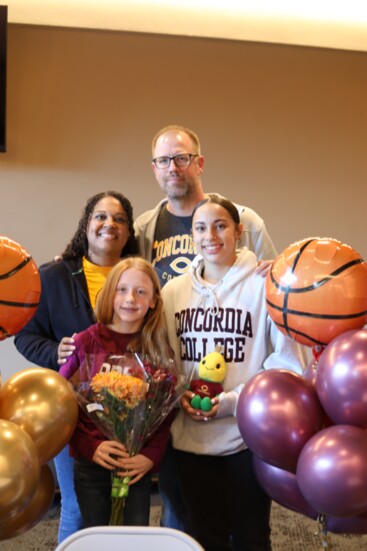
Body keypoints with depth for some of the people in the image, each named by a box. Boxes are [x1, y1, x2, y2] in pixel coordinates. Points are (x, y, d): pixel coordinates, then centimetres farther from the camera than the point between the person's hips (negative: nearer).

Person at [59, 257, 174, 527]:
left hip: (138, 463, 1)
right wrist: (88, 447, -12)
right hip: (91, 461, -1)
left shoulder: (160, 350, 0)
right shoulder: (84, 342, -6)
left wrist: (151, 455, -12)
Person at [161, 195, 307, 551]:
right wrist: (180, 396, -7)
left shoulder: (264, 285, -9)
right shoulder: (174, 290, 5)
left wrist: (234, 401, -16)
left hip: (249, 435, -3)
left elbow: (288, 362, -9)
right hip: (191, 436, 4)